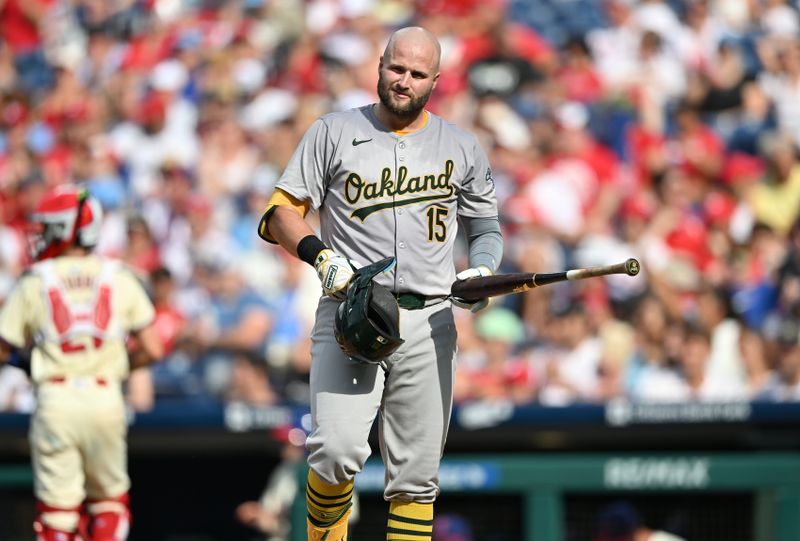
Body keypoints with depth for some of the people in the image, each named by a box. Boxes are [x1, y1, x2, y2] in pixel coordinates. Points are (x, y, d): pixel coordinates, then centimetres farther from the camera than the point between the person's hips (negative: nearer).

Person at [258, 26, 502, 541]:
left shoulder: (463, 149, 14)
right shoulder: (334, 132, 8)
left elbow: (487, 228, 22)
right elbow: (282, 212, 6)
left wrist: (482, 271, 0)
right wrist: (320, 255, -12)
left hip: (428, 322, 2)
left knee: (416, 474, 1)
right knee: (339, 450, -20)